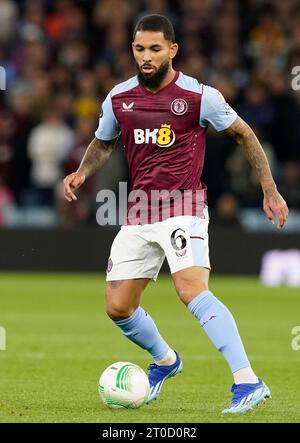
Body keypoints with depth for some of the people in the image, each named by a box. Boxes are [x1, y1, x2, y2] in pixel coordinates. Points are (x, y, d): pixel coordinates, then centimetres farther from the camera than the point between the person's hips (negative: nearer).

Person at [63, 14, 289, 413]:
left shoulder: (199, 96, -8)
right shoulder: (118, 98, 5)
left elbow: (243, 134, 4)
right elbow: (102, 144, 22)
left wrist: (270, 190, 1)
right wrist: (82, 172, 1)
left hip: (183, 208, -5)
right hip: (137, 215, 6)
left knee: (192, 291, -27)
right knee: (117, 308, 5)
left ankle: (248, 382, -30)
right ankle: (164, 360, 36)